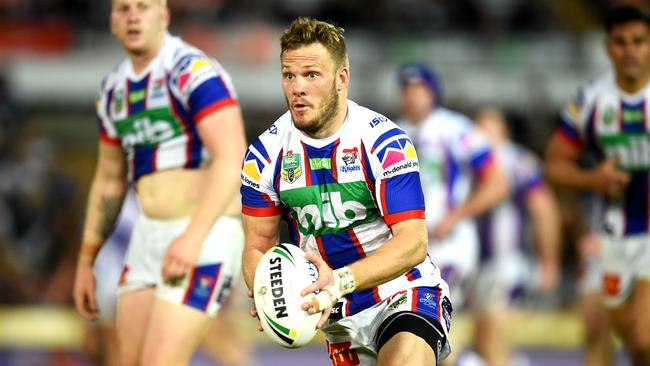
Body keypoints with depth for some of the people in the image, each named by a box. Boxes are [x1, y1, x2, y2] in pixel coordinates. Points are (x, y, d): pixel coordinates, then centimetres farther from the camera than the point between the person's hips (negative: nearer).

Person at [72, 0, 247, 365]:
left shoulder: (196, 72, -14)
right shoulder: (115, 89, 12)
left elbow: (232, 159, -25)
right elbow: (109, 181, 22)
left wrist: (194, 237, -34)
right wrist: (85, 263, 21)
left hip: (205, 239, -8)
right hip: (151, 238, 8)